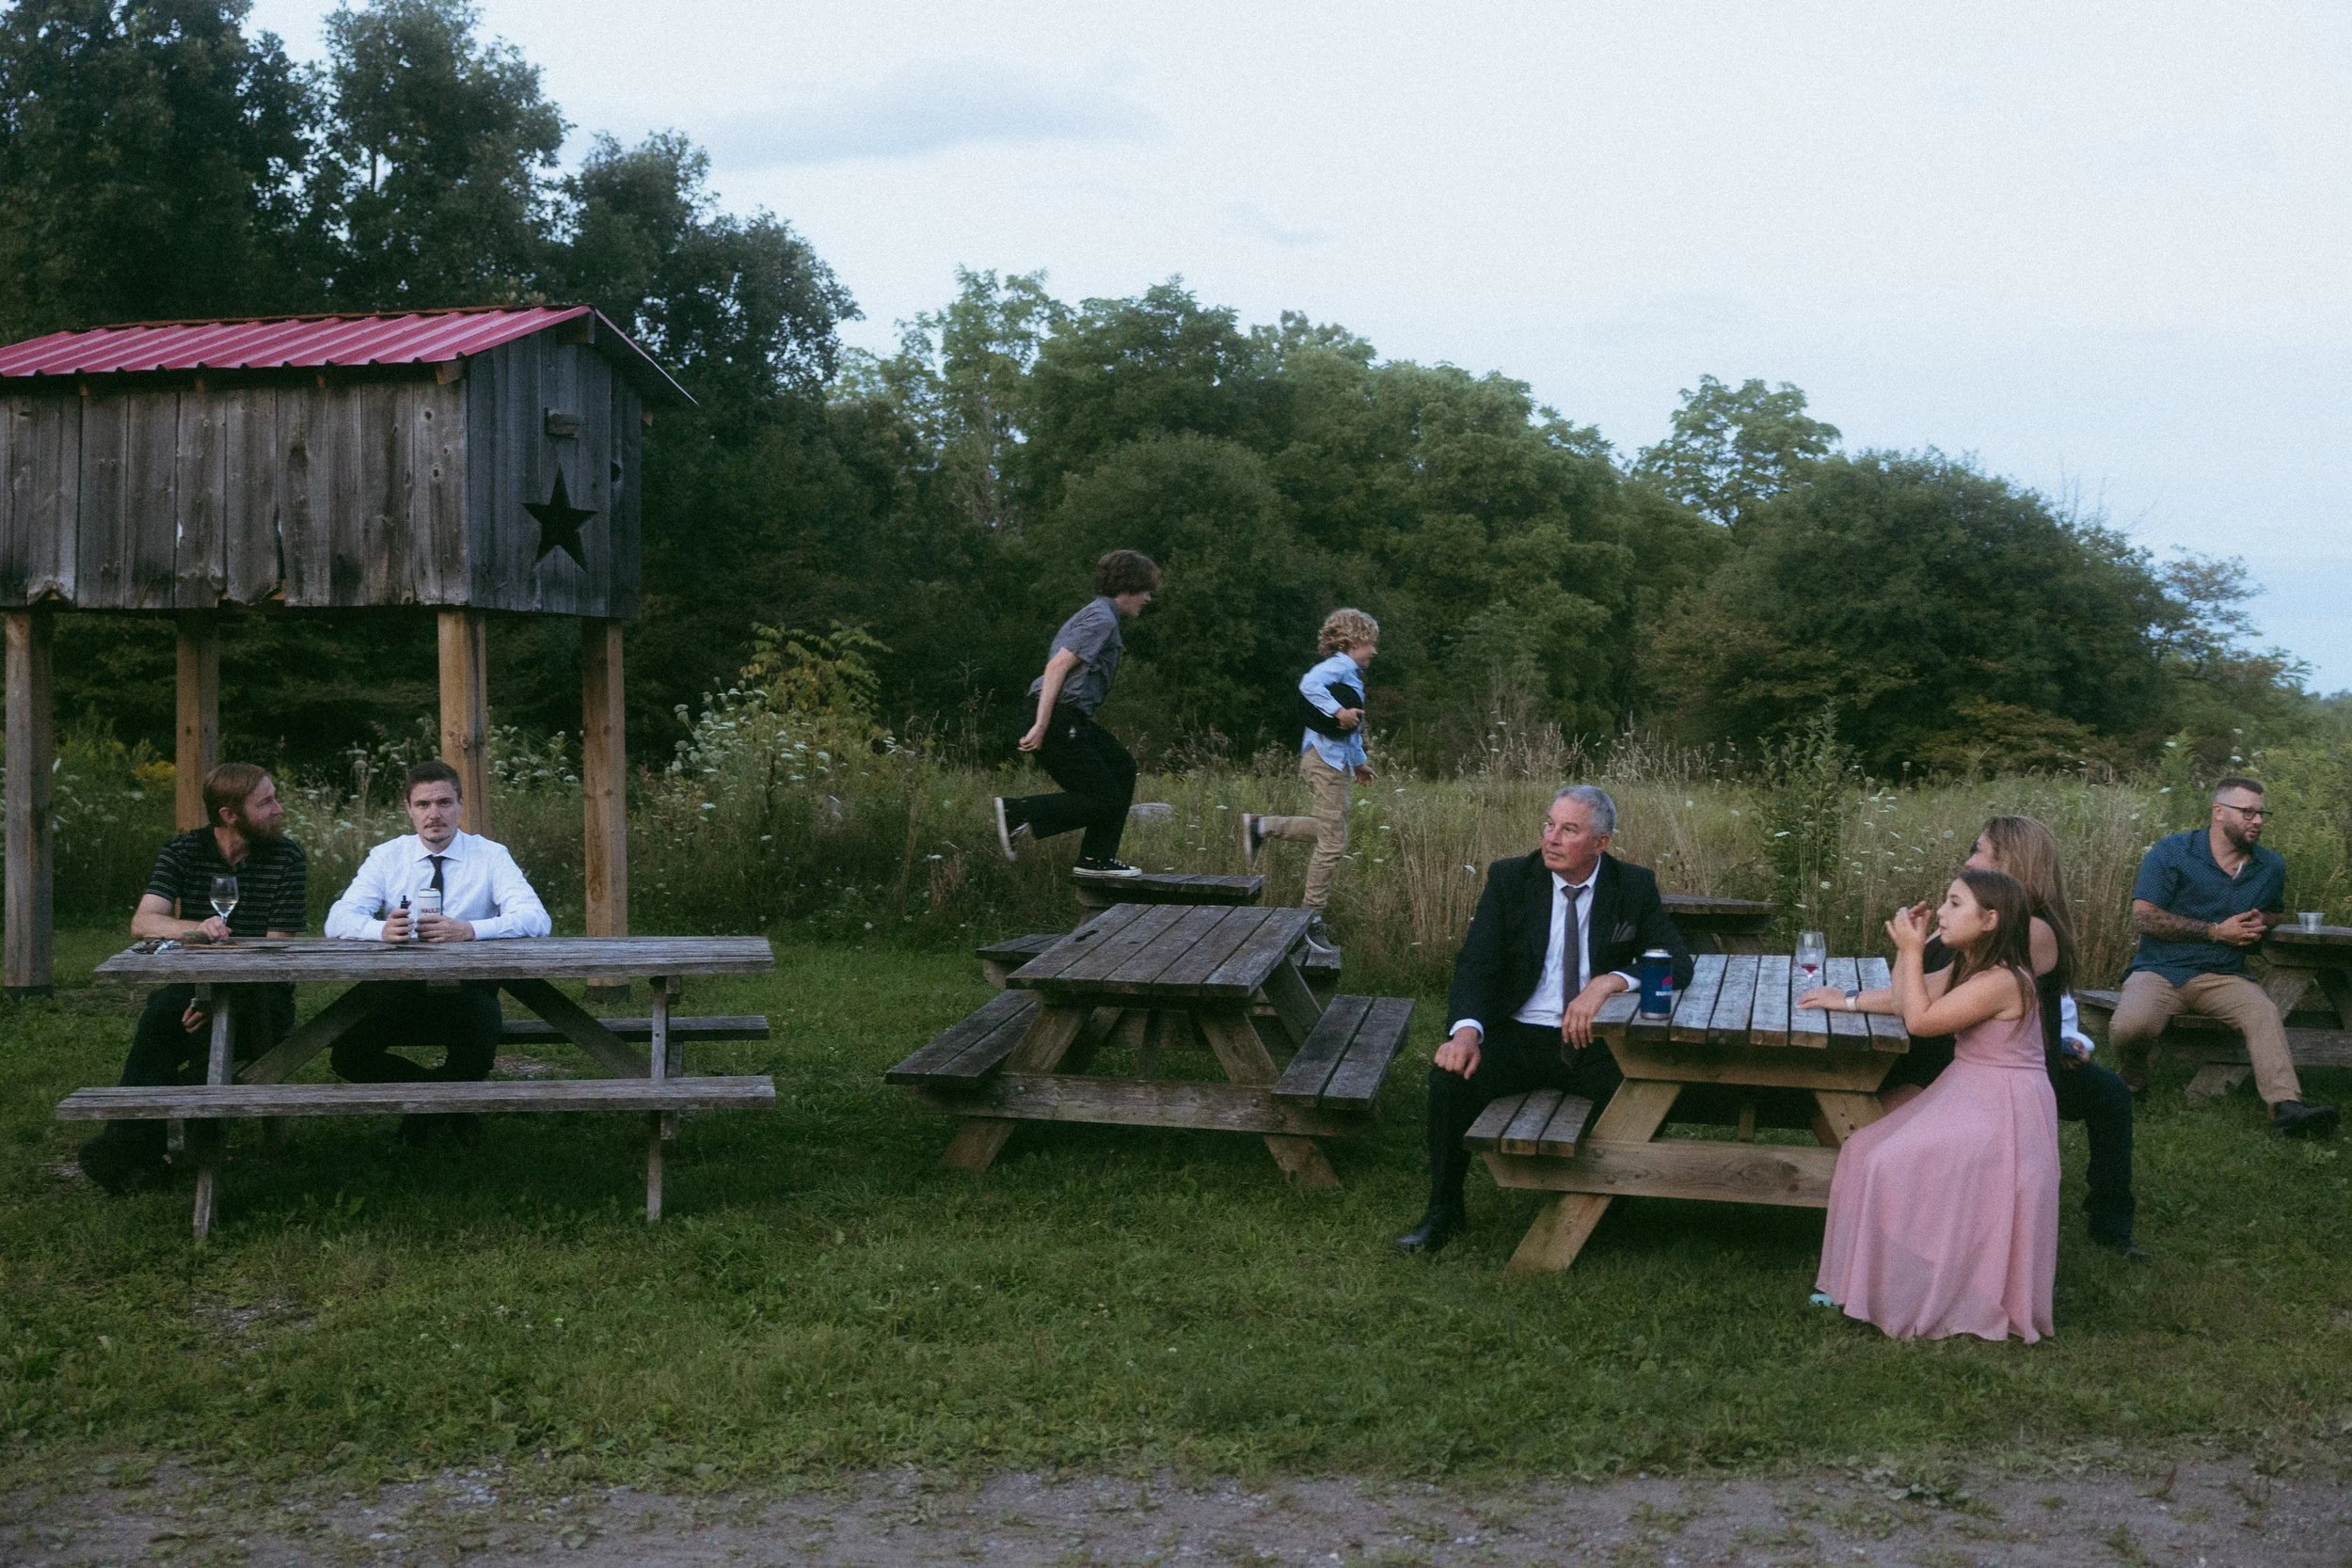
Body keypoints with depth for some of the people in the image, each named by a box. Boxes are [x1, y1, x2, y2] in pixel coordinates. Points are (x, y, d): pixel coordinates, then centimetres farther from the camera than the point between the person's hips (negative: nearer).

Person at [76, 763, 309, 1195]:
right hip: (193, 982, 2)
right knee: (162, 1012, -32)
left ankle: (132, 1146, -31)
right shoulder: (184, 851, 3)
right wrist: (196, 929, -35)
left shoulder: (287, 858, -2)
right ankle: (131, 1148, -33)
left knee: (215, 1030, -34)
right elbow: (142, 922, -12)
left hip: (259, 993, -2)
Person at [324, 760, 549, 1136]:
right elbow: (337, 920, -9)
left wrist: (469, 929, -35)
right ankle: (443, 1090, 7)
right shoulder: (386, 857, 4)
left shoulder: (491, 856, -2)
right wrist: (382, 930, -33)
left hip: (468, 993, -2)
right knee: (347, 1055, -23)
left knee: (478, 1059, -32)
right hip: (402, 992, 2)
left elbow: (536, 919, -16)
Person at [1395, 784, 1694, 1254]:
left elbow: (1677, 963, -7)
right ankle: (1444, 1211, -7)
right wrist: (1467, 1030, -26)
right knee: (1451, 1074, -27)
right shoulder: (1509, 879, 0)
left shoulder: (1634, 886, 1)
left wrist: (1610, 982, -26)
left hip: (1596, 1042, 0)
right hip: (1517, 1036, 0)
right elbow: (1476, 964, -6)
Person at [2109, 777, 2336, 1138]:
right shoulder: (2171, 852, -3)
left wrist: (2261, 924, 5)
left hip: (2222, 977, 4)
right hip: (2160, 971, -3)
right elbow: (2143, 915, -11)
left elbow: (2277, 913, 32)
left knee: (2265, 1013, -29)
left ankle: (2286, 1107, -41)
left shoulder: (2271, 866, 14)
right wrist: (2216, 931, -12)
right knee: (2130, 1027, -32)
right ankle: (2132, 1080, 2)